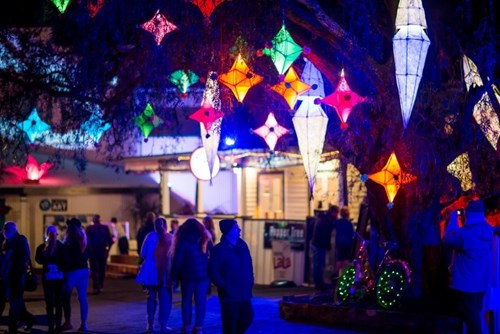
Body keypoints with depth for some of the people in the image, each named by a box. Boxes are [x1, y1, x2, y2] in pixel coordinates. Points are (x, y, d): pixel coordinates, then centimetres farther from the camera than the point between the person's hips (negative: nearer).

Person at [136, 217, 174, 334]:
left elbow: (142, 254, 0)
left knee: (151, 298, 14)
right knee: (165, 299, 4)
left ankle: (150, 324, 10)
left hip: (151, 272, 2)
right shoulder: (171, 238, -4)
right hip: (165, 274, -2)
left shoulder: (150, 236, -1)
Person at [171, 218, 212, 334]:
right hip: (203, 275, 2)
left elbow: (177, 260, -7)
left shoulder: (182, 241, -6)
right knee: (201, 301, 3)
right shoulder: (205, 240, 3)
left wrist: (174, 276, -2)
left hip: (188, 275, -2)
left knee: (186, 300, 10)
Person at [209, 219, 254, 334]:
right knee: (230, 323, 0)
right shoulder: (219, 250, -11)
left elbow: (248, 266, 15)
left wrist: (249, 283, 7)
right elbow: (213, 271, -13)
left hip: (244, 294, 6)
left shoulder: (242, 245, 8)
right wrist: (224, 286, -14)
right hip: (229, 295, -6)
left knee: (247, 317, 11)